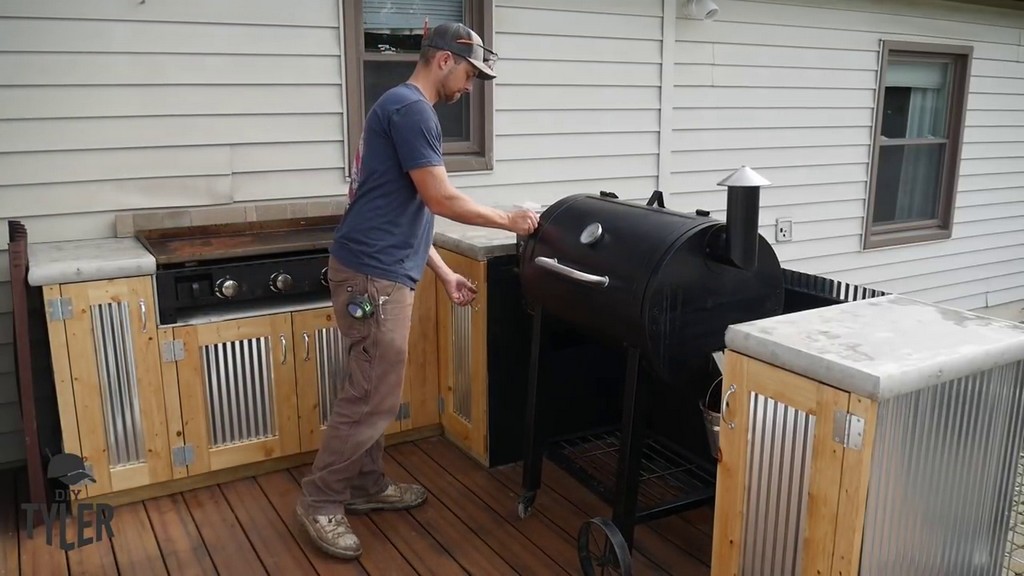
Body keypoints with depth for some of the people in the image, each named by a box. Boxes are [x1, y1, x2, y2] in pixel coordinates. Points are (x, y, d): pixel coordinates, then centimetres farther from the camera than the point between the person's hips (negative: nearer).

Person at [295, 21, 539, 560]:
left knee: (373, 390, 16)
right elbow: (441, 200, -16)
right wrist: (508, 220, -3)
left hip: (380, 271, 10)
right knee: (374, 396, -4)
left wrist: (444, 272, 19)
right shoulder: (410, 108, -12)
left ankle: (367, 486, 27)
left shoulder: (405, 108, 19)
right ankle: (319, 499, 10)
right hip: (373, 274, -10)